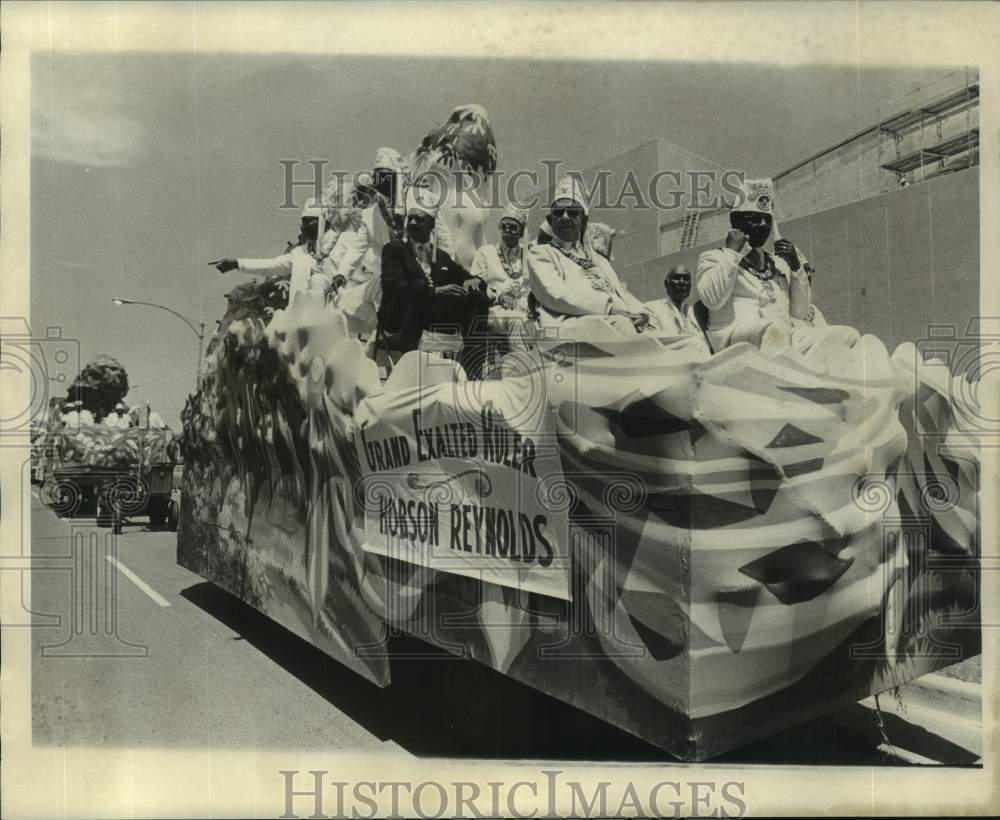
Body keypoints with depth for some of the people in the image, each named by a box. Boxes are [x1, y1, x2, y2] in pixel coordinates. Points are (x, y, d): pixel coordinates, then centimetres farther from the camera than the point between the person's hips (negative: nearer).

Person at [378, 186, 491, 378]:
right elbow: (394, 285, -11)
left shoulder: (442, 257, 22)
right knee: (415, 287, -33)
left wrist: (473, 281, -6)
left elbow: (466, 277, 22)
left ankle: (471, 365, -24)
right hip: (397, 317, -4)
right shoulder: (394, 249, 6)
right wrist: (435, 290, -23)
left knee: (478, 299, -14)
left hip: (433, 317, 5)